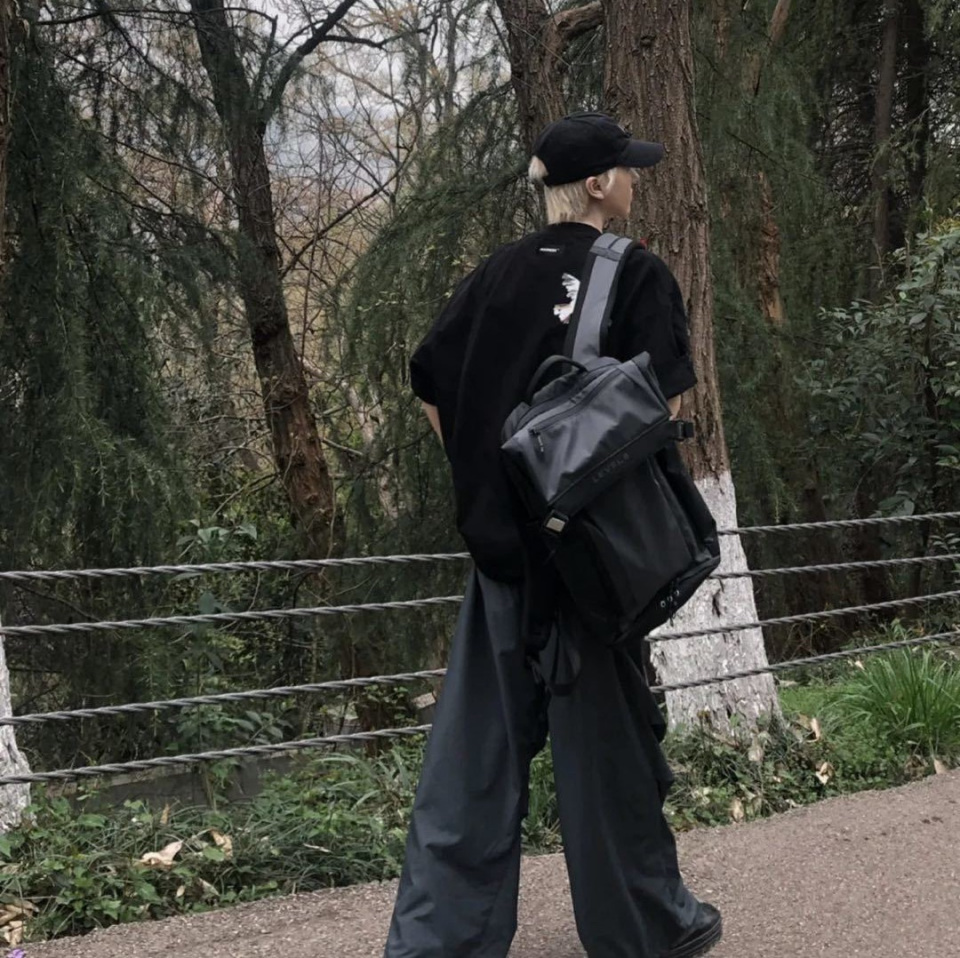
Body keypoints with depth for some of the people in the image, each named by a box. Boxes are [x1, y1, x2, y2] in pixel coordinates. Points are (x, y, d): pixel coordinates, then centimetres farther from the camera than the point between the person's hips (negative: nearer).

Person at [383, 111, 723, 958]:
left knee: (477, 742, 9)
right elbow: (661, 406, -14)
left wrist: (485, 478, 13)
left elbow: (432, 387, 6)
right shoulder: (637, 275, -7)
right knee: (605, 730, 8)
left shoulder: (496, 274, 6)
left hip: (499, 538, 5)